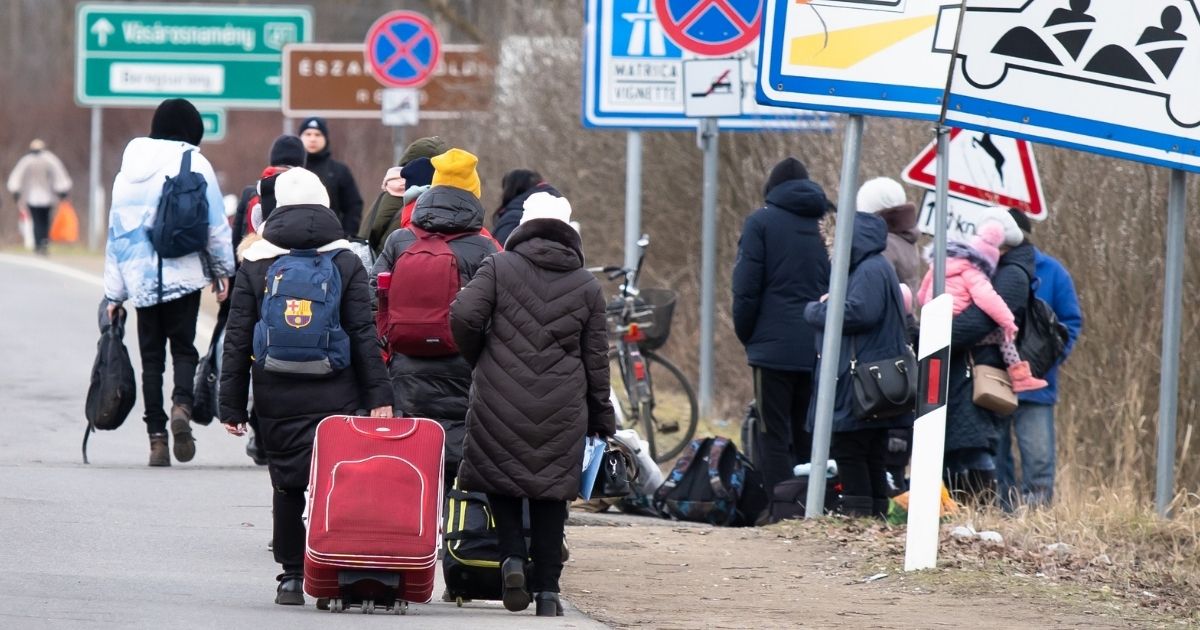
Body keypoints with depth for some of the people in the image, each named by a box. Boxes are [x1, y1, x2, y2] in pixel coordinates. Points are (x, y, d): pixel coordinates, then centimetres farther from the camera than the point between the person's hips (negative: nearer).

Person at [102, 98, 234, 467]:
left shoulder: (129, 170, 11)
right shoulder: (195, 165, -2)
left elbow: (117, 232, 13)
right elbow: (216, 225, -4)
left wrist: (114, 293, 16)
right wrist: (223, 271, 8)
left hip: (141, 280, 3)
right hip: (184, 275, -3)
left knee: (151, 356, 7)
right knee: (183, 347, 4)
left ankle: (156, 437, 1)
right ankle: (182, 405, -25)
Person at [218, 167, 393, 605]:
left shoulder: (255, 264, 4)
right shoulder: (346, 263, 2)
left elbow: (237, 340, 3)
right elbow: (364, 335, -1)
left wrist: (232, 405, 6)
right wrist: (378, 396, 0)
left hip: (277, 400, 1)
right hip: (335, 399, -1)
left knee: (286, 486, 9)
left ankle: (291, 577, 10)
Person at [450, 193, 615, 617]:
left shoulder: (499, 268, 0)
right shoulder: (587, 287, 8)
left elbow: (463, 316, -10)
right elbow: (596, 359, 9)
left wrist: (480, 360, 10)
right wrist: (602, 418, 17)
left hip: (500, 399, -2)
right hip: (562, 407, 2)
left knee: (501, 479, 13)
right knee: (551, 493, 7)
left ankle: (512, 555, -9)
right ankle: (547, 589, 5)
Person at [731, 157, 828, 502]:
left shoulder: (761, 222, -2)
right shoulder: (823, 224, 11)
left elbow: (746, 288, -6)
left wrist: (746, 335, 6)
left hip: (774, 347, -5)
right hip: (817, 351, 5)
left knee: (775, 437, -4)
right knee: (808, 437, 10)